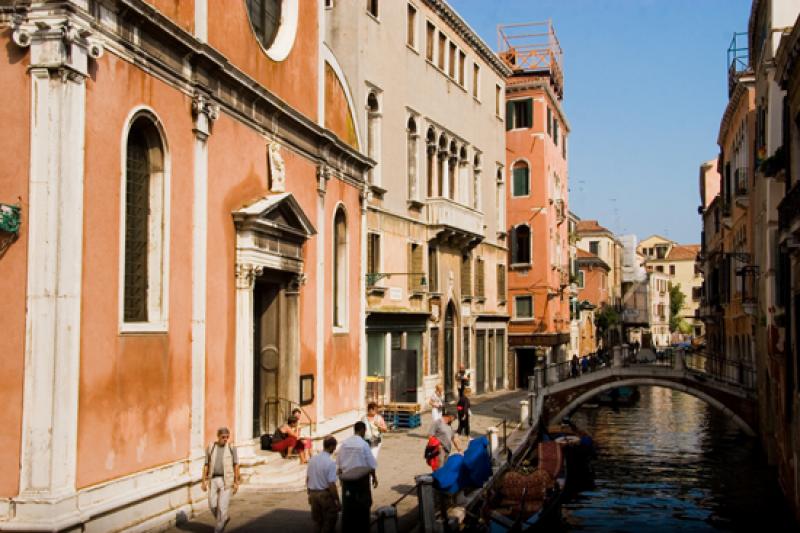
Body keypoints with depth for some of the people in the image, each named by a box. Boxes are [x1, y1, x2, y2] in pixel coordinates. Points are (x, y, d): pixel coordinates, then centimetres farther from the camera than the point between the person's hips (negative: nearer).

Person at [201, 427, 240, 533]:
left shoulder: (231, 448, -3)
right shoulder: (210, 448, 3)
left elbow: (236, 465, -2)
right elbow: (206, 465, 6)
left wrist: (236, 483, -6)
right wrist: (203, 481, 1)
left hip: (227, 481, -3)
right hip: (213, 480, 3)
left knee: (222, 506, -6)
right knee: (212, 505, 3)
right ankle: (224, 519, 33)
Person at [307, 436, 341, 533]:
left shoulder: (312, 459, 0)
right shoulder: (331, 462, -19)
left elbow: (307, 479, 8)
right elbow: (332, 484, -20)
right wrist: (337, 500, -12)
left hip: (313, 494, 6)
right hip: (326, 495, -6)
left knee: (317, 521, 17)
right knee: (329, 522, 8)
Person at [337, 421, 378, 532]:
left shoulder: (344, 444, -2)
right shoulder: (363, 444, -15)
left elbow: (339, 464, 4)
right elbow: (371, 465, -10)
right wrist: (374, 477, 5)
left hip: (346, 479, 4)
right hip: (361, 479, -4)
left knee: (347, 506, 12)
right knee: (362, 506, 10)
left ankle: (346, 529, 19)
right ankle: (362, 528, 18)